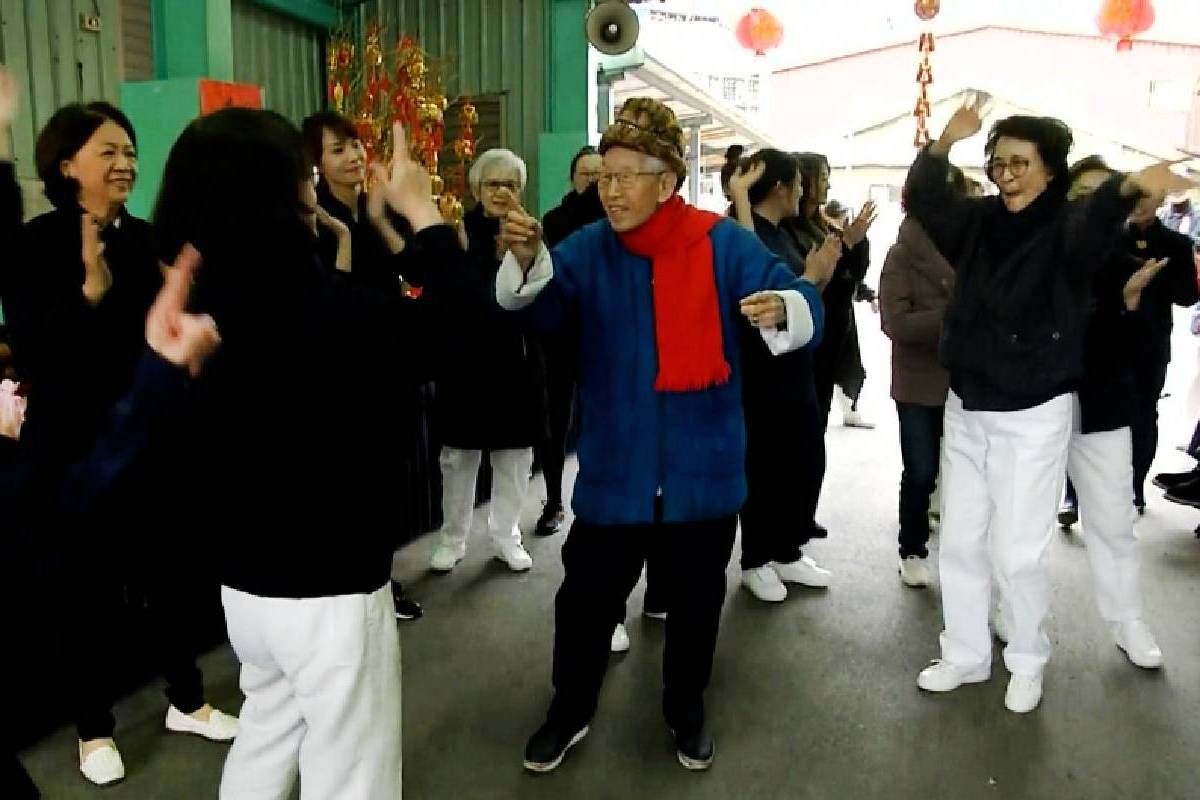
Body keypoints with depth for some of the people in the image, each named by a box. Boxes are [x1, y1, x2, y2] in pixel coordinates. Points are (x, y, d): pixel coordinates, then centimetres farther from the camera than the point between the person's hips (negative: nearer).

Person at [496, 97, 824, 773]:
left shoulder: (723, 243, -8)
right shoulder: (589, 249, -2)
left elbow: (802, 305, -13)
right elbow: (545, 303, -19)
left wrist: (781, 308, -37)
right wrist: (527, 259, -40)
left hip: (703, 470, -1)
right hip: (615, 470, 1)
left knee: (695, 599, 17)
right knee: (587, 595, 11)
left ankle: (688, 712, 41)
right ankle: (570, 712, 36)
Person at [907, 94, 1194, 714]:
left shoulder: (1067, 225, -12)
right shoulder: (979, 221, 4)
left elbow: (1094, 226, -34)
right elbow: (922, 199, -5)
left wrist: (1129, 189, -55)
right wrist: (946, 141, -19)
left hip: (1032, 417, -5)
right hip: (965, 410, 5)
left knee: (1018, 553, 2)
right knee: (960, 544, 14)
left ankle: (1028, 662, 27)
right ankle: (966, 655, 32)